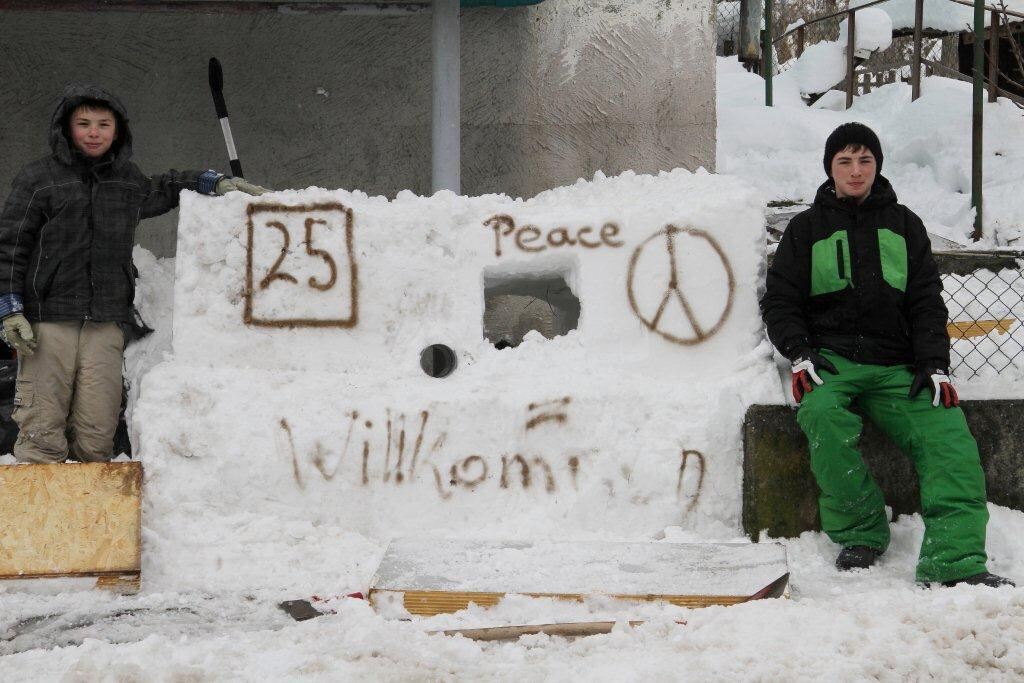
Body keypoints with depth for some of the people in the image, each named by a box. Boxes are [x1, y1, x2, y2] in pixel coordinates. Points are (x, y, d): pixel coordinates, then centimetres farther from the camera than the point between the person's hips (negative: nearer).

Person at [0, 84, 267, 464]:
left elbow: (164, 190, 40)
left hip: (105, 325, 4)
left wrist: (215, 184, 30)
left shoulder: (127, 180, 17)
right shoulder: (38, 179, 3)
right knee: (43, 430, -10)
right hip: (48, 321, -4)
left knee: (97, 433, -2)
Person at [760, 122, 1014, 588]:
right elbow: (779, 300, 10)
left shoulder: (903, 225, 16)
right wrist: (800, 354, -7)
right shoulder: (807, 228, 12)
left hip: (895, 366, 2)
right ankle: (860, 532, -21)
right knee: (824, 416, -36)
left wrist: (934, 364, -3)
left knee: (948, 433, -25)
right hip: (829, 361, -2)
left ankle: (955, 560, -34)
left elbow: (927, 302, 12)